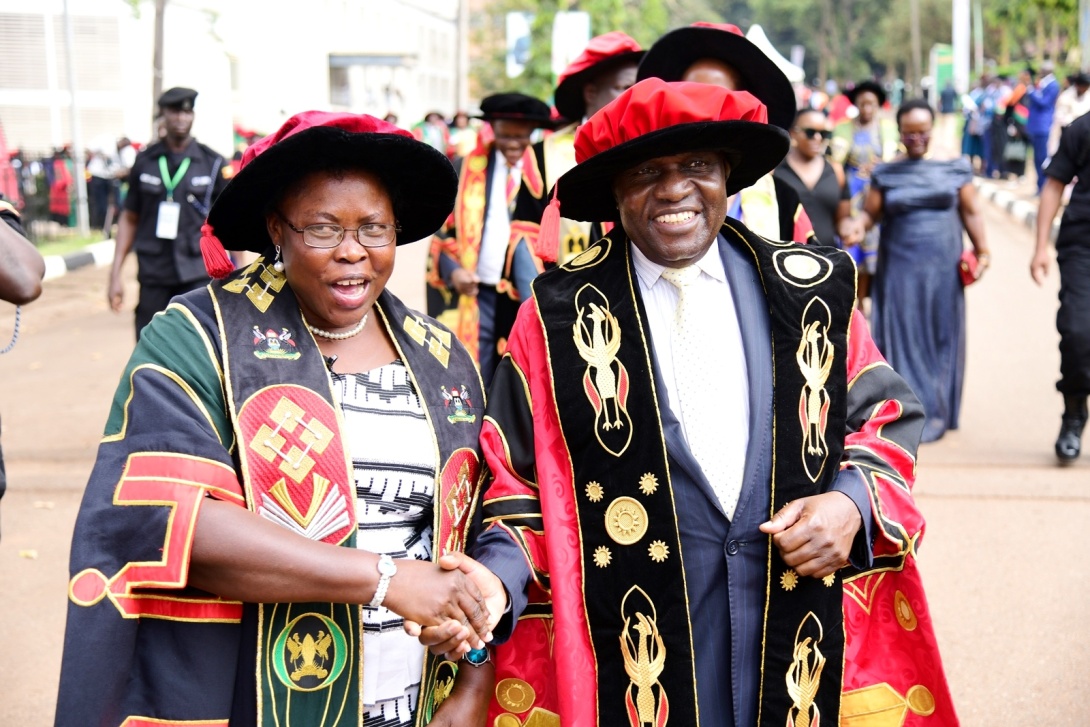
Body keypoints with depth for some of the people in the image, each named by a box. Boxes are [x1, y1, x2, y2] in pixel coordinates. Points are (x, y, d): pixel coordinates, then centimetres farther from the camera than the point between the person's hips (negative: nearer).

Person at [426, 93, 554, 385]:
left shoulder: (542, 174, 1)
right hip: (475, 293, 0)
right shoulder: (468, 169, 3)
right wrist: (452, 268, -9)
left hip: (523, 296, 0)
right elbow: (442, 227, 7)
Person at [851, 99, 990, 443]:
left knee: (941, 336, 3)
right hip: (899, 268, 0)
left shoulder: (955, 166, 4)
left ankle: (937, 412, 12)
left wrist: (982, 250, -2)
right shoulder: (886, 172, 5)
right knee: (903, 337, -3)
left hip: (943, 268, 0)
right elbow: (871, 212, 2)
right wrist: (858, 226, -19)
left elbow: (970, 212, 6)